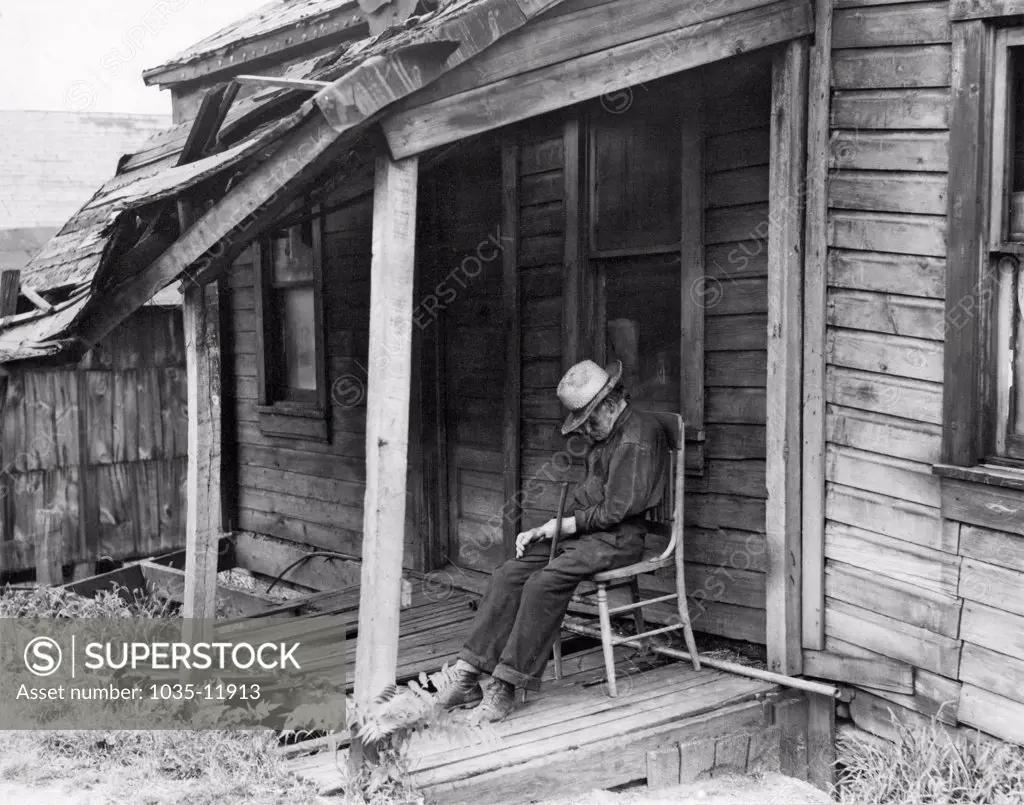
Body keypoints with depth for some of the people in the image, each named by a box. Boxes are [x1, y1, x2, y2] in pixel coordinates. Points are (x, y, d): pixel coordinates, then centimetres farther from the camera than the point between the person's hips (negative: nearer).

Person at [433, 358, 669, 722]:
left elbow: (618, 509, -17)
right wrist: (543, 529, 10)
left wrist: (566, 524, -8)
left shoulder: (638, 436, -12)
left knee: (544, 583, -28)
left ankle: (505, 688, -23)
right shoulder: (604, 435, 19)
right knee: (510, 574, -9)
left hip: (618, 538, -9)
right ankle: (467, 674, -12)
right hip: (585, 531, 9)